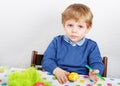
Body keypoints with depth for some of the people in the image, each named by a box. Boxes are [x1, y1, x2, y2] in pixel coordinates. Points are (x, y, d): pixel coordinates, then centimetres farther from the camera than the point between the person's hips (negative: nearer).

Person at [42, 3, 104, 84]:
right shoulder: (57, 41, 7)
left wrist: (94, 72, -24)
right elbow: (47, 60, 0)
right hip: (58, 80, -1)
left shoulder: (91, 46, 6)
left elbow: (97, 63, 0)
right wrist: (57, 70, -19)